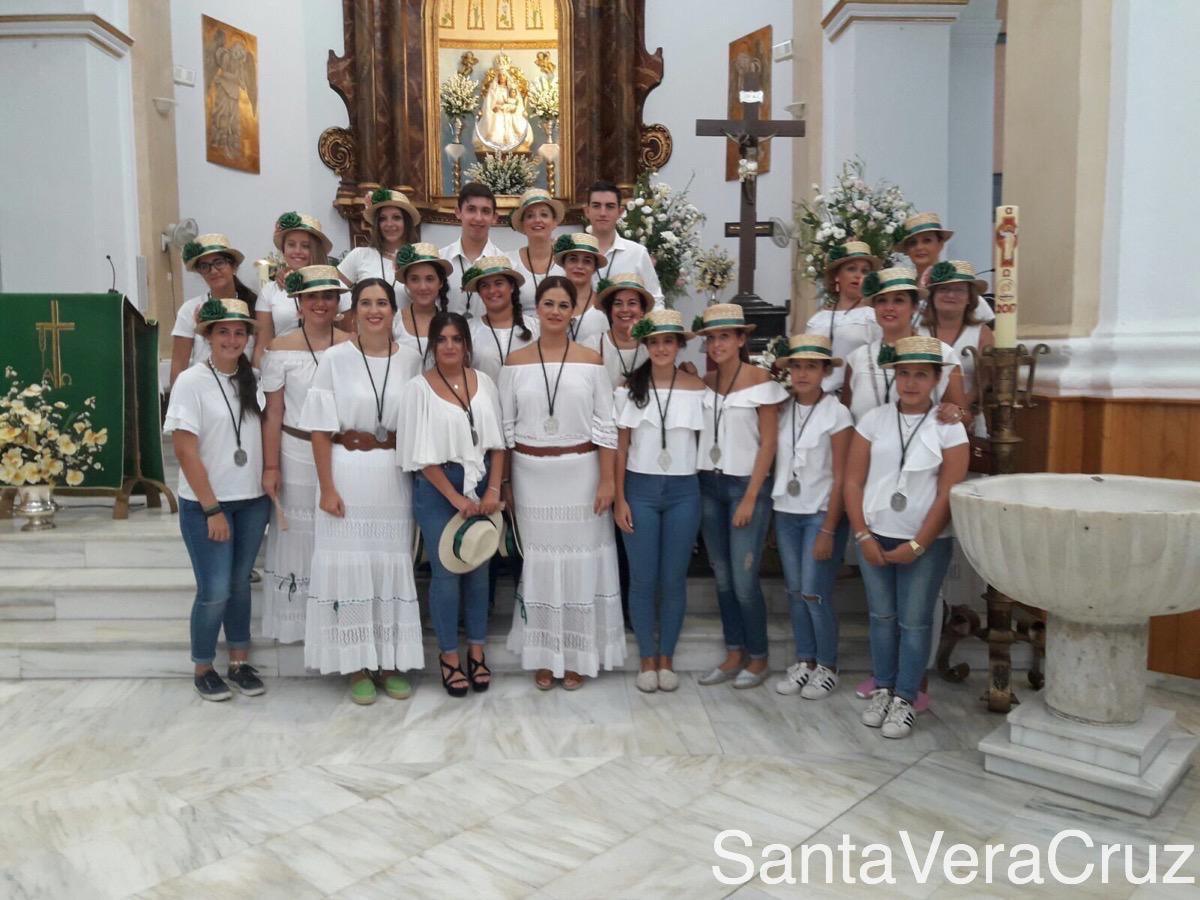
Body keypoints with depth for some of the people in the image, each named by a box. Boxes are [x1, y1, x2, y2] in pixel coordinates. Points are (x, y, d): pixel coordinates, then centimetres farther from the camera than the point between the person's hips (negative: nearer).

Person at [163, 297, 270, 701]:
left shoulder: (252, 379, 4)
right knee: (215, 591, -1)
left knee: (240, 583, 13)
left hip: (252, 502, 4)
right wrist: (212, 509, -13)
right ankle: (203, 668, 19)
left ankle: (239, 661, 26)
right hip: (205, 504, -4)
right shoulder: (192, 381, -10)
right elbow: (186, 452, -12)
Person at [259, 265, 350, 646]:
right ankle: (296, 620, 22)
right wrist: (270, 467, -7)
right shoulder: (281, 348, -2)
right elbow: (272, 413, -3)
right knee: (296, 535, 7)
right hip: (297, 456, -1)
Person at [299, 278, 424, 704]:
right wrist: (327, 487, -9)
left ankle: (391, 662, 21)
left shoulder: (411, 359, 3)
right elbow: (320, 429, -4)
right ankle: (357, 665, 16)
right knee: (351, 564, 3)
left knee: (393, 565, 8)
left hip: (394, 477, 2)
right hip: (347, 473, -2)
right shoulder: (336, 358, -3)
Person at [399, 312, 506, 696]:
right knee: (446, 573, 1)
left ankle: (476, 651, 24)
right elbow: (422, 454, -10)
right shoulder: (419, 388, -7)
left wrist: (493, 489, -5)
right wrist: (456, 498, -11)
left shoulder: (483, 382, 4)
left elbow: (497, 441, 5)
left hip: (481, 485, 4)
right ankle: (449, 656, 17)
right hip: (437, 489, -3)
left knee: (479, 570, 10)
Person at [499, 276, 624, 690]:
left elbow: (604, 428, -2)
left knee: (580, 558, 5)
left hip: (580, 473, -1)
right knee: (540, 559, 8)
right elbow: (506, 428, 5)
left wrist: (607, 481, -7)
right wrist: (504, 482, 4)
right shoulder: (516, 362, 3)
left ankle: (577, 656, 20)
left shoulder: (590, 361, 0)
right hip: (531, 474, 1)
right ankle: (543, 656, 22)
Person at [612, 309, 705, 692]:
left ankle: (666, 658, 24)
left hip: (683, 491, 0)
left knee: (674, 579, 7)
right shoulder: (630, 388, 1)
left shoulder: (696, 387, 0)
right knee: (643, 579, 5)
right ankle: (647, 659, 21)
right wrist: (619, 499, -3)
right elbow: (621, 446, 2)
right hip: (640, 489, 0)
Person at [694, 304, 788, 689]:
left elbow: (768, 443, -8)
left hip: (746, 485, -5)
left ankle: (758, 658, 16)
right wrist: (696, 481, -1)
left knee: (744, 580, -3)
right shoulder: (704, 383, 7)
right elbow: (697, 432, 11)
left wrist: (750, 497, -12)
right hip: (709, 484, 5)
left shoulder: (760, 379, -7)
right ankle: (734, 654, 24)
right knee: (722, 577, 11)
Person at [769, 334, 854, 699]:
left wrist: (828, 531, -11)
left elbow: (840, 478, -9)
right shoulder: (782, 410, 5)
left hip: (821, 514, -4)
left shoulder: (836, 414, -7)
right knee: (794, 591, 9)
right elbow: (772, 459, 5)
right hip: (786, 512, 4)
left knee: (814, 593, -5)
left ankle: (827, 667, 14)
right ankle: (804, 660, 23)